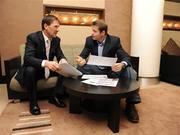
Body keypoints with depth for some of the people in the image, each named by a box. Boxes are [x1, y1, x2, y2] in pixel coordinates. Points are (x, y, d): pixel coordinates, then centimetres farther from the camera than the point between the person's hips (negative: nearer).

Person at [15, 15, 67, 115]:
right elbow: (28, 58, -33)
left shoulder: (56, 39, -4)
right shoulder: (32, 37, -21)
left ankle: (55, 96, -3)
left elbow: (60, 55, -4)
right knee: (30, 70, -36)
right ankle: (33, 102, -17)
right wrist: (45, 63, -53)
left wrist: (63, 60, -31)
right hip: (34, 69, -4)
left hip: (49, 69, 5)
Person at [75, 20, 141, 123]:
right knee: (79, 69, -26)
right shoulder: (89, 40, -4)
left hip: (111, 70, -1)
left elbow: (126, 57, -16)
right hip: (96, 70, 2)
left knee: (130, 72, -28)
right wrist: (81, 60, -34)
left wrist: (122, 64, -42)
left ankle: (130, 104, -13)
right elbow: (83, 55, -7)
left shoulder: (115, 40, -11)